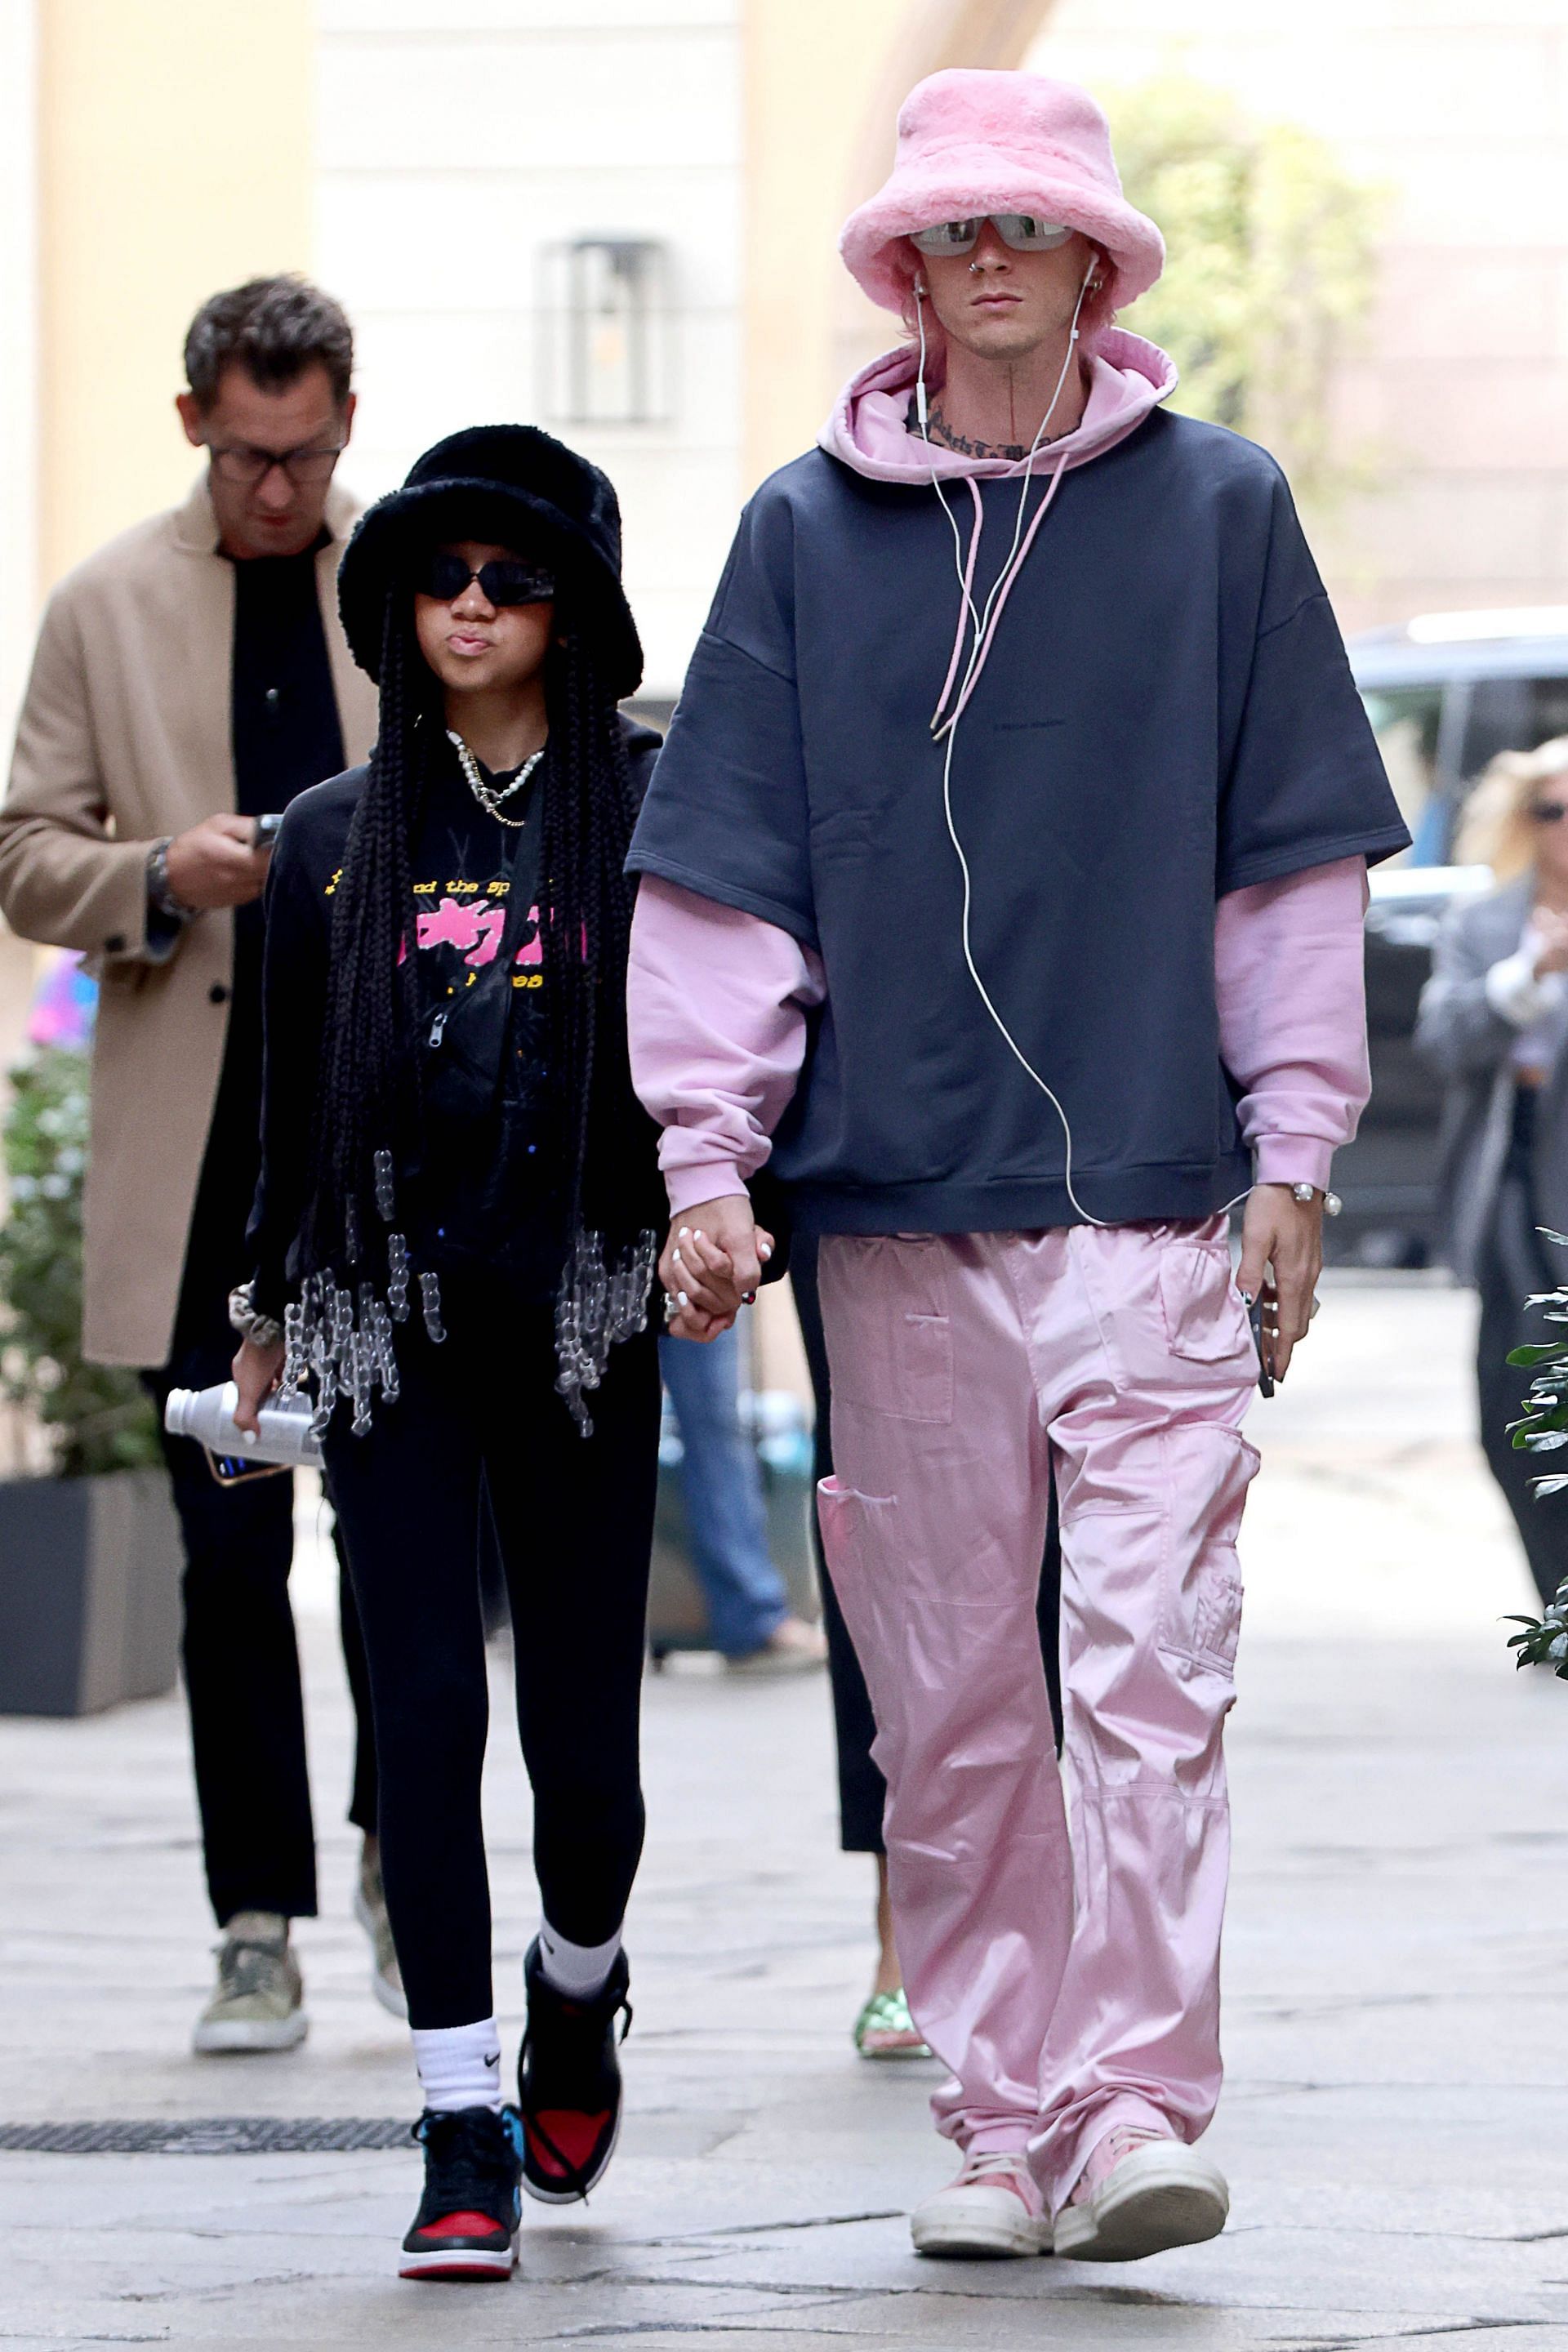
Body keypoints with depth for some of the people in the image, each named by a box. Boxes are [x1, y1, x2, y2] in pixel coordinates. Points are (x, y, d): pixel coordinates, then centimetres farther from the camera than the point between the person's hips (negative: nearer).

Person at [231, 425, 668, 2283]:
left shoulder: (649, 804, 3)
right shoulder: (335, 837, 10)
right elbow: (294, 1091, 16)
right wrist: (266, 1317, 17)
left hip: (580, 1310, -1)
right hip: (389, 1311, 2)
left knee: (580, 1715, 1)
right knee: (422, 1704, -6)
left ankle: (577, 1985, 34)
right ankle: (465, 2132, -3)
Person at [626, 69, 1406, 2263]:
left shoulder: (1218, 509, 6)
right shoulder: (806, 532, 8)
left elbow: (1294, 851, 8)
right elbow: (728, 867, 9)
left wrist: (1294, 1153, 3)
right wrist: (708, 1156, 0)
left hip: (1152, 1197, -2)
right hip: (900, 1201, 2)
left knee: (1150, 1669, -11)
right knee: (952, 1697, 4)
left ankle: (1138, 2102, -11)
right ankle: (1000, 2122, 11)